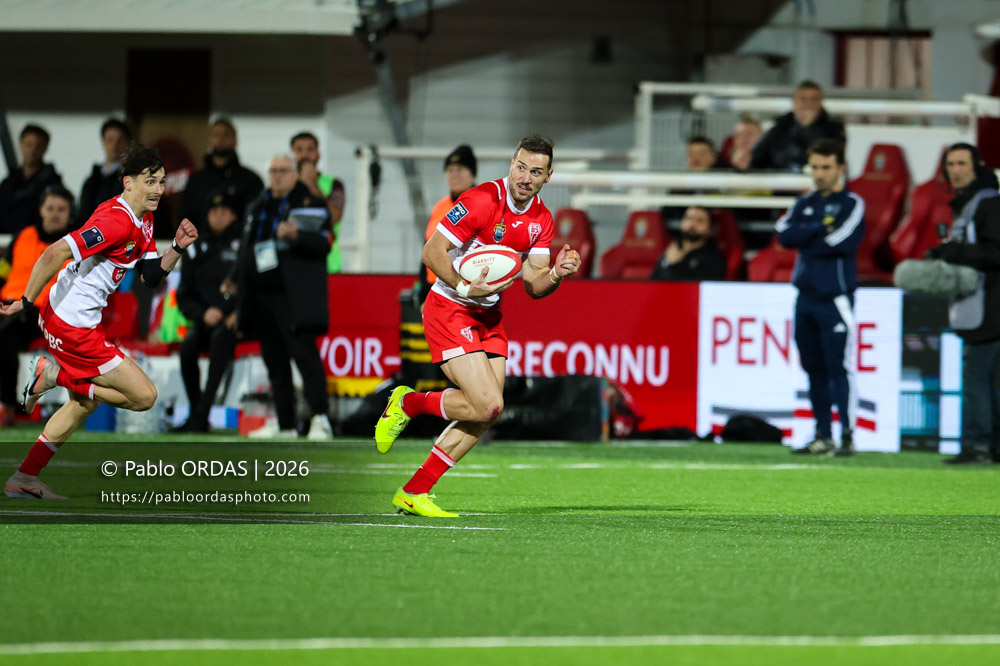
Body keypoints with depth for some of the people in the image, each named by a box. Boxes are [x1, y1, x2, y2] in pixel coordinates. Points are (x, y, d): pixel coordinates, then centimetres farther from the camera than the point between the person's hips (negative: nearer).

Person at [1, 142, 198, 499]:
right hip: (74, 327, -11)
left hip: (70, 321, 11)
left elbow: (150, 276, 15)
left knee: (85, 402, 25)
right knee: (144, 395, -5)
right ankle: (55, 374, -2)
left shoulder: (143, 221, 9)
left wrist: (178, 248, -2)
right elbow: (55, 254, -29)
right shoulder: (117, 221, -23)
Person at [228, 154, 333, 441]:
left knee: (304, 353, -13)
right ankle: (284, 423, 13)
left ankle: (320, 418, -14)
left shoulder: (309, 204, 0)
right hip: (261, 296, 7)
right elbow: (247, 248, 28)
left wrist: (295, 236, -25)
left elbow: (323, 244, -10)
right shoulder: (258, 207, 20)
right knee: (274, 359, 8)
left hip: (293, 296, -7)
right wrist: (236, 281, 22)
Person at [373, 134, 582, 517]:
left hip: (489, 317, 8)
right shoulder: (483, 200, -19)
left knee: (486, 412, 0)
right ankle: (408, 403, 7)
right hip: (449, 310, -8)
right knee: (487, 404, -19)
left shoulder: (541, 219, 3)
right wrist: (465, 288, -31)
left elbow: (533, 285, 4)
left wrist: (558, 274, -16)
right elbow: (432, 253, -19)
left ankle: (414, 494, 8)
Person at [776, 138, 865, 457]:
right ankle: (822, 437, 14)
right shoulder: (805, 204, 15)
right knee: (814, 370, 9)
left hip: (835, 299, -6)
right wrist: (820, 229, -11)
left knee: (838, 368, -10)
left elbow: (840, 242, -16)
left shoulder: (852, 204, -2)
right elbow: (785, 234, -1)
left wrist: (806, 238, -4)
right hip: (806, 297, 6)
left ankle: (847, 436, -11)